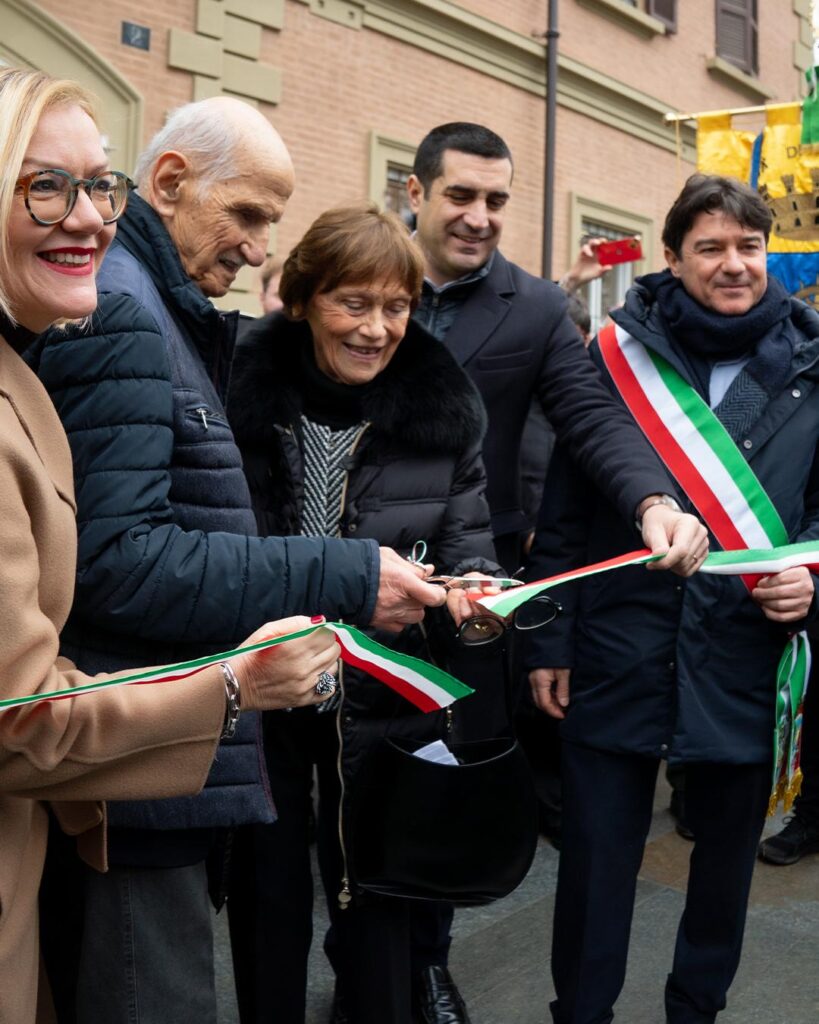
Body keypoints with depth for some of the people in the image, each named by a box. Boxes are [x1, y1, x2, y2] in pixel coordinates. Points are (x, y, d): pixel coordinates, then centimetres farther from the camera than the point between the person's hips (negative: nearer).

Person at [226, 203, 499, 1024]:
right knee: (266, 893, 15)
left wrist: (472, 590, -17)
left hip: (383, 697, 1)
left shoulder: (444, 402, -2)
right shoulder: (241, 384, -7)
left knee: (378, 897, 13)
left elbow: (465, 535, 4)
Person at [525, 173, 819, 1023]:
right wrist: (549, 642, -2)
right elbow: (562, 513, 0)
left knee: (727, 854, 16)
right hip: (620, 655, -2)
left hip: (746, 658, 2)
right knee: (597, 857, 7)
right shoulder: (618, 354, 0)